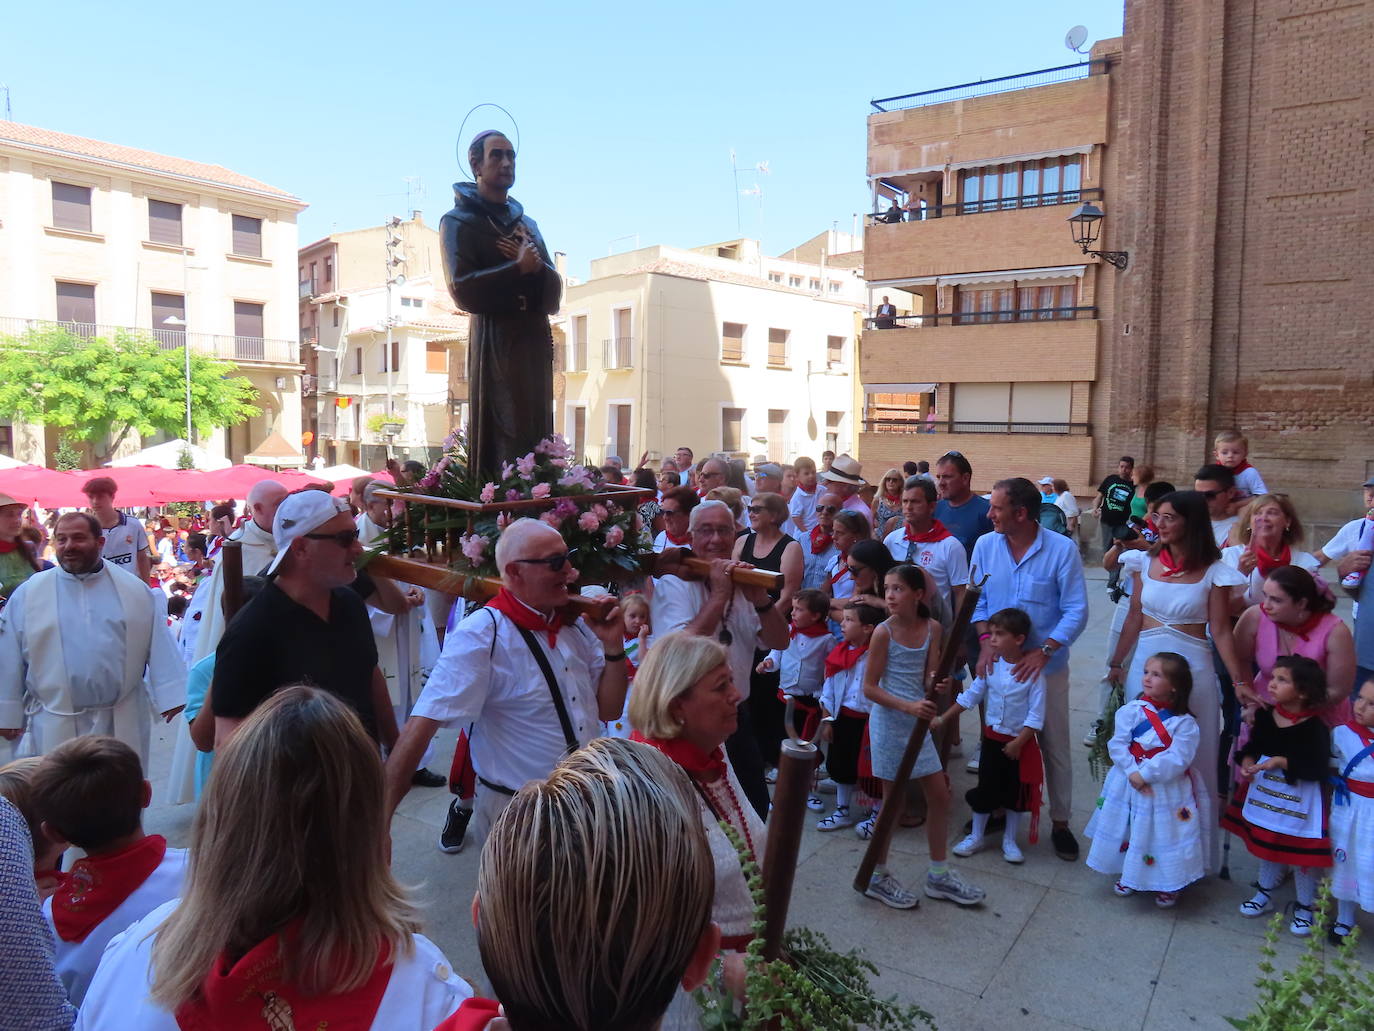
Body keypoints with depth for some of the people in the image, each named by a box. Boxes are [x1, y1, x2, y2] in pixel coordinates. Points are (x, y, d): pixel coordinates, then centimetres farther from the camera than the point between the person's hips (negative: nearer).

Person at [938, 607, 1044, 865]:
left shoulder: (1033, 672, -18)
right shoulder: (991, 665, -6)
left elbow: (1036, 715, -16)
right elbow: (970, 696, 3)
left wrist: (1018, 743, -19)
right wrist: (943, 718, 2)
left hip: (1020, 742, -3)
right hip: (992, 737, 3)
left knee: (1016, 792, 12)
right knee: (985, 789, 11)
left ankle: (1010, 841, 30)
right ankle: (975, 837, 26)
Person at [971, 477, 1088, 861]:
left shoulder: (1062, 549, -11)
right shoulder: (985, 545, -1)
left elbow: (1076, 610, -12)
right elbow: (977, 600, 4)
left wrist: (1044, 651, -22)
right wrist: (986, 641, -12)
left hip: (1045, 666, -3)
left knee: (1054, 746, 7)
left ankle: (1060, 822, 23)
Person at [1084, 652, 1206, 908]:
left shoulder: (1184, 723, -11)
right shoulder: (1132, 710, -5)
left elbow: (1177, 758, -19)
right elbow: (1118, 745, -8)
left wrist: (1145, 774, -23)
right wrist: (1133, 772, -20)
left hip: (1168, 790, -3)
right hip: (1129, 785, 3)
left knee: (1164, 835, 6)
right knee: (1128, 831, 14)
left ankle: (1168, 885, 29)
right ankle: (1128, 876, 36)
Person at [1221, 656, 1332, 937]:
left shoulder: (1315, 728, -20)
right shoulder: (1265, 715, -5)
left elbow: (1318, 769, -24)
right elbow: (1253, 745, 8)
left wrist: (1282, 762, -30)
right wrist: (1247, 761, -11)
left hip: (1299, 800, -5)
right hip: (1265, 792, 5)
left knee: (1301, 854, 8)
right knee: (1265, 845, 20)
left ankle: (1305, 907, 29)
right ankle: (1265, 893, 40)